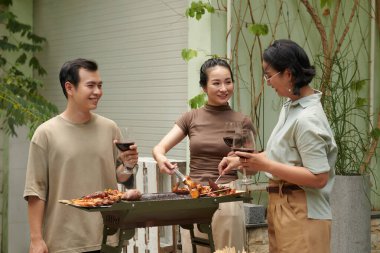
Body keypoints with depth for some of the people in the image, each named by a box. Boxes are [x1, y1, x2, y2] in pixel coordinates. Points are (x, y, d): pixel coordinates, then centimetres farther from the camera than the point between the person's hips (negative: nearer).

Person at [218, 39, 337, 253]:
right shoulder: (291, 107, 8)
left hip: (301, 215, -9)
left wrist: (266, 166, -22)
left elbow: (318, 178, -23)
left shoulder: (307, 119, -21)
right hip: (282, 207, 9)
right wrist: (242, 161, 10)